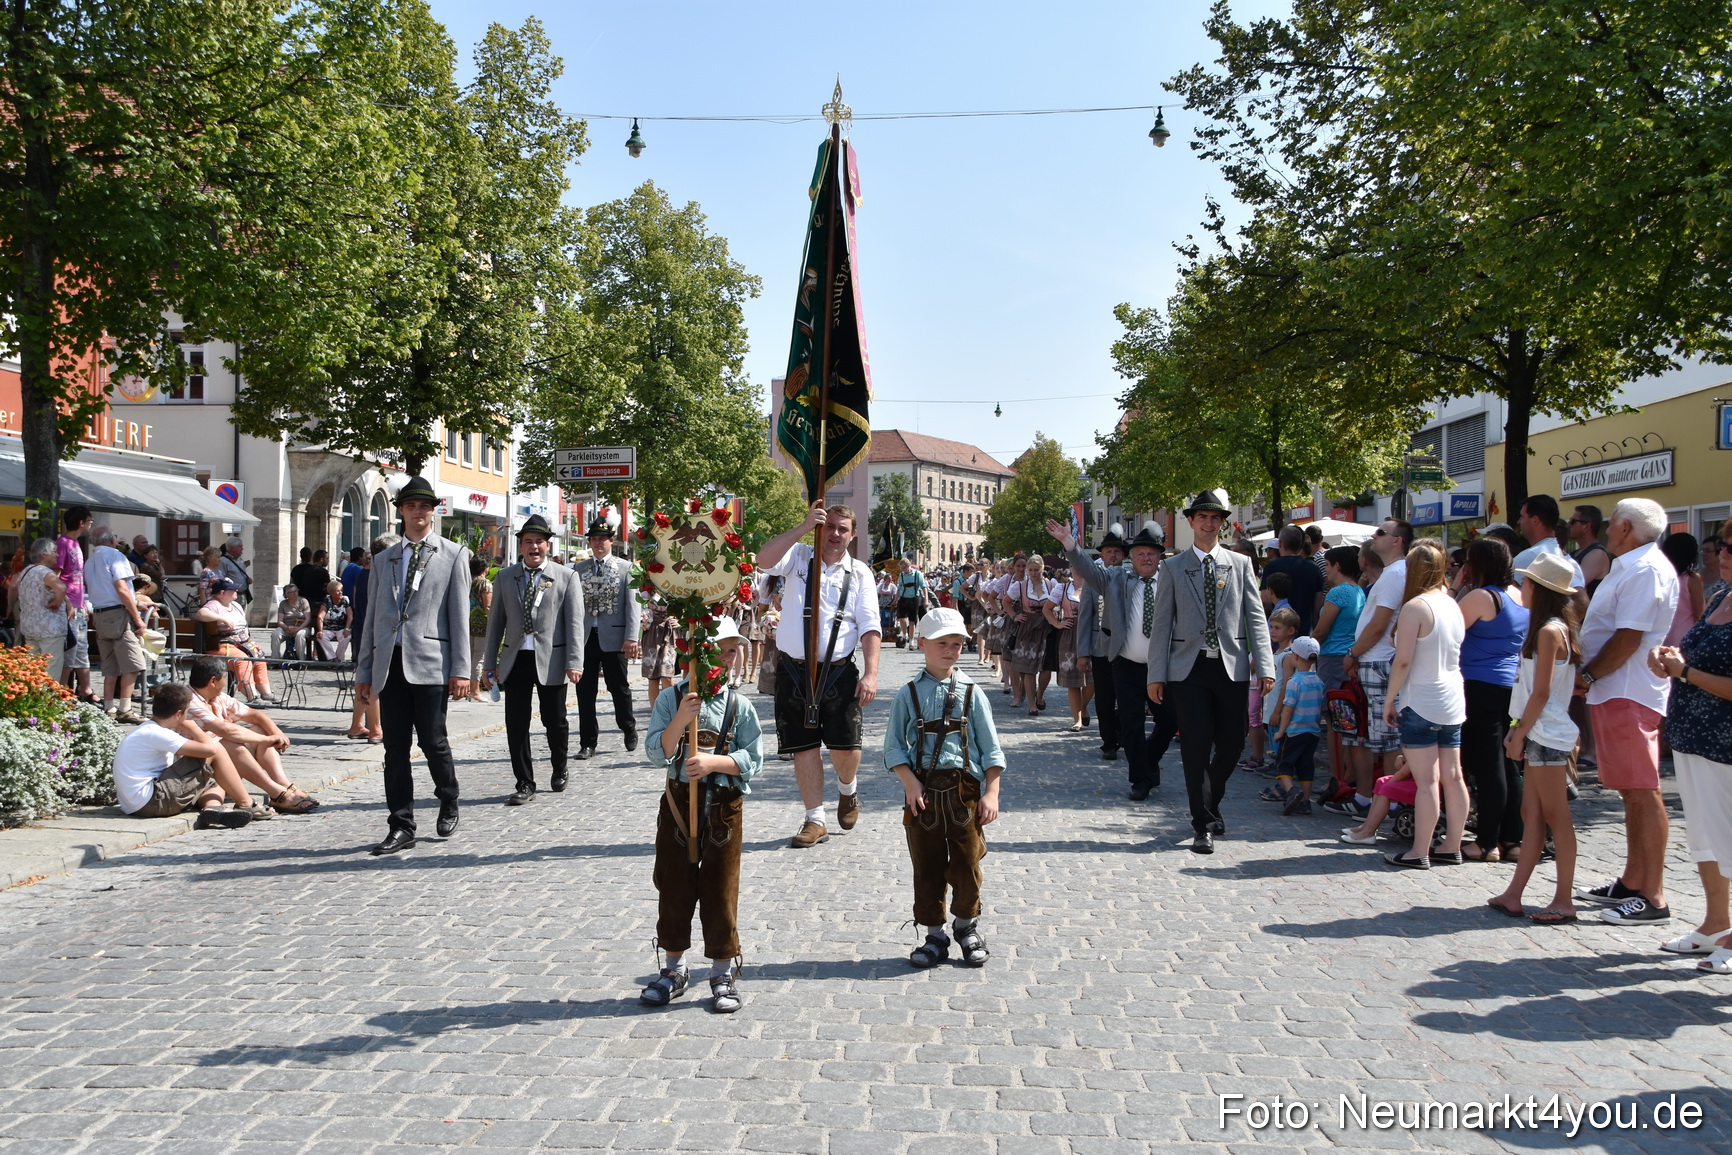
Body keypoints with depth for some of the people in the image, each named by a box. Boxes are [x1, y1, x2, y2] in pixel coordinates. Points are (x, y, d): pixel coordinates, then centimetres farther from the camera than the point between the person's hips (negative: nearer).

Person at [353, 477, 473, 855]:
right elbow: (372, 618, 17)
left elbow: (460, 616, 0)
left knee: (432, 740, -4)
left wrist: (461, 669, -7)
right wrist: (363, 672, 12)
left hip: (430, 662, -4)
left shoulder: (453, 555, 6)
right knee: (395, 747, 4)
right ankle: (401, 826, 10)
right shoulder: (382, 560, 18)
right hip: (390, 664, 4)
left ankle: (448, 802, 22)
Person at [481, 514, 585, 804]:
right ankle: (525, 784, 10)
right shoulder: (505, 577, 10)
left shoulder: (566, 577, 2)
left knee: (554, 721, 6)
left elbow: (575, 622, -3)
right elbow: (495, 622, 11)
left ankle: (559, 770, 31)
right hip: (515, 660, 2)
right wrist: (489, 663, 7)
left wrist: (574, 662, -12)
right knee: (516, 723, 0)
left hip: (551, 660, -2)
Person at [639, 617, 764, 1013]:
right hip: (678, 801, 1)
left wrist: (713, 762, -19)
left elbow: (752, 760, -6)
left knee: (721, 889, 4)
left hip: (724, 806, -1)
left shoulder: (739, 705, -3)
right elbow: (657, 754, -10)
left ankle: (723, 974, 18)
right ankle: (674, 970, 27)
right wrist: (681, 720, -24)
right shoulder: (670, 699, -3)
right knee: (673, 886, 10)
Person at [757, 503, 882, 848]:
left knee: (846, 747, -3)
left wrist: (871, 673, -11)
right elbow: (764, 560, -18)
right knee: (804, 748, 6)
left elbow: (869, 626, -1)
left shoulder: (859, 573, 5)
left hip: (839, 671, 0)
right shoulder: (798, 556, 3)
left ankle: (847, 789, 32)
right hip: (794, 670, 0)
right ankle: (815, 821, 19)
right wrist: (804, 527, -21)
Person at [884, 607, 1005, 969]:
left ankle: (966, 927, 27)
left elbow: (991, 749, 4)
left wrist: (991, 793, -4)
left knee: (967, 863, 4)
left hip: (964, 788, 0)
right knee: (926, 865, 6)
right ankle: (934, 935, 21)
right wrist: (910, 783, -11)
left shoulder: (971, 693, 3)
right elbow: (894, 747, 1)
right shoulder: (909, 694, 3)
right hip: (922, 791, 0)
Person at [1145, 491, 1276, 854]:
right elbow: (1162, 623, 4)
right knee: (1197, 746, -4)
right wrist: (1156, 674, -2)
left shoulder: (1240, 564, 9)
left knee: (1232, 743, 6)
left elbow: (1255, 618, 5)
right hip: (1189, 667, -1)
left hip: (1232, 667, 2)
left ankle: (1209, 804, 31)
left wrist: (1265, 665, -5)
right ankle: (1204, 824, 5)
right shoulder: (1173, 567, 6)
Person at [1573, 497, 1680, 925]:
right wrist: (1588, 674, 11)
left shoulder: (1645, 570, -15)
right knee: (1633, 793, 15)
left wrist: (1588, 675, -13)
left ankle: (1653, 897, -5)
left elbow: (1628, 638, -21)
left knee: (1642, 793, -8)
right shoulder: (1631, 566, 19)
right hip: (1614, 694, 11)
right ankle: (1632, 882, 23)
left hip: (1629, 696, -11)